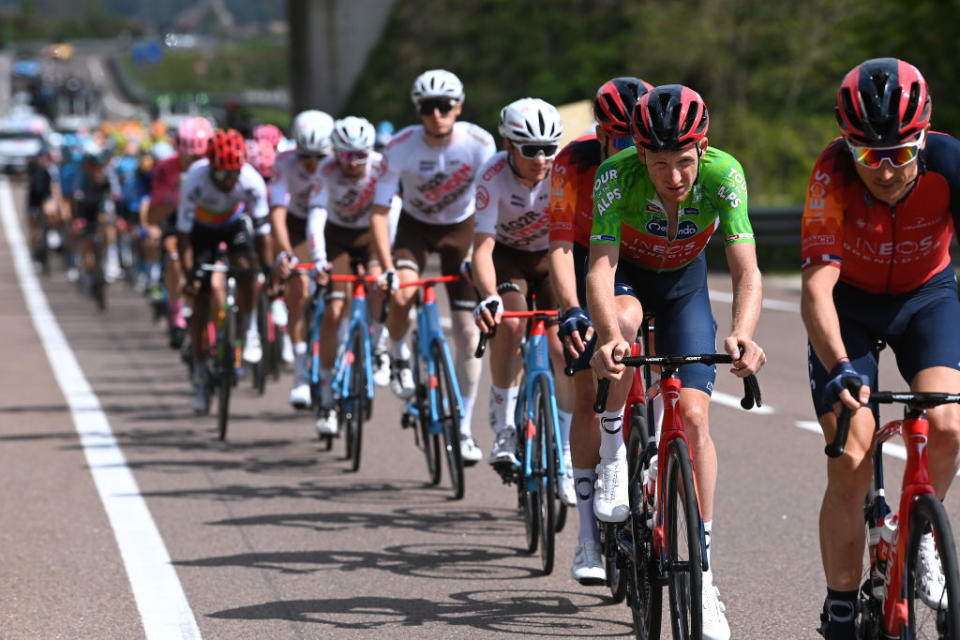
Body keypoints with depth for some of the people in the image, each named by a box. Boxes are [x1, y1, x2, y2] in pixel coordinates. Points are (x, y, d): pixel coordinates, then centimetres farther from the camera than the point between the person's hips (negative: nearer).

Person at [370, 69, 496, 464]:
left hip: (460, 227, 1)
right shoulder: (401, 147, -26)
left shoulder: (479, 143, -24)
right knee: (402, 293, -32)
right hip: (415, 225, 0)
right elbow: (379, 212, -25)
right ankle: (399, 355, 2)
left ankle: (464, 428, 8)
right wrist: (387, 268, -35)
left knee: (468, 333, -5)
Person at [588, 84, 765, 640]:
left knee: (694, 416, -13)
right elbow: (601, 267, -40)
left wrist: (743, 335, -55)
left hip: (684, 284, 1)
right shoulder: (617, 175, -33)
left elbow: (747, 271, -35)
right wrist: (611, 336, -59)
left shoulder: (723, 174, -30)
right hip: (625, 275, -1)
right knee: (625, 318, -38)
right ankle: (613, 449, -16)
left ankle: (702, 576, -6)